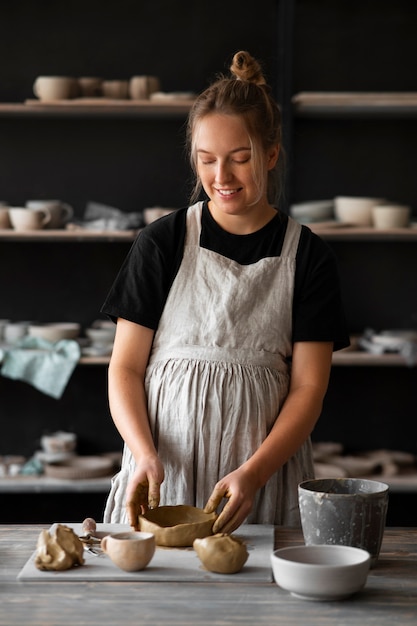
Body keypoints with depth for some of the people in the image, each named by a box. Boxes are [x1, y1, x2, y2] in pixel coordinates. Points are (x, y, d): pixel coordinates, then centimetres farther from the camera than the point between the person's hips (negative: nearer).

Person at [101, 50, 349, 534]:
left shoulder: (308, 257, 3)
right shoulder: (161, 244, 3)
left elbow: (308, 386, 0)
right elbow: (125, 368, 3)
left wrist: (253, 474, -14)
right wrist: (145, 456, -14)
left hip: (266, 476, 0)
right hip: (164, 476, 0)